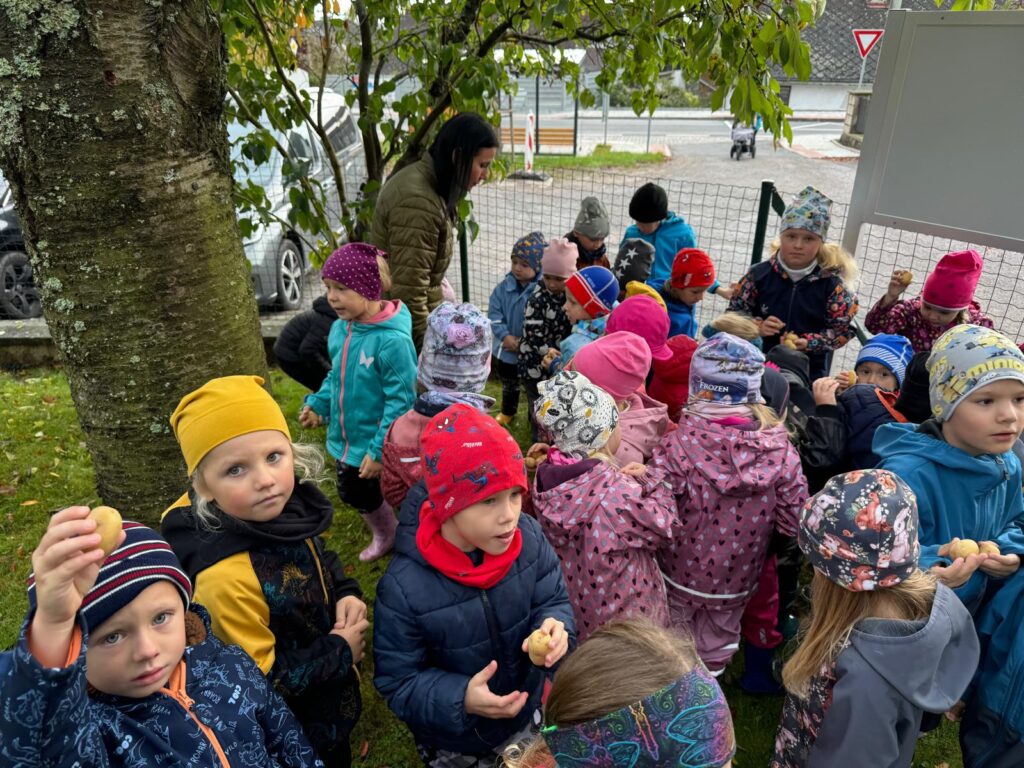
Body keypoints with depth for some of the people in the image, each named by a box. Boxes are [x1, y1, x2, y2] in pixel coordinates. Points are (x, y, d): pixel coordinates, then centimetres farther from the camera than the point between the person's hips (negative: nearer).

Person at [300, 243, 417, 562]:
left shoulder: (392, 341, -28)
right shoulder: (340, 329, -3)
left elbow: (401, 401, -25)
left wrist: (380, 450, -24)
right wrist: (318, 404, -2)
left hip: (379, 446, -8)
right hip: (346, 439, 8)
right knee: (352, 494, 25)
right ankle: (384, 535, 52)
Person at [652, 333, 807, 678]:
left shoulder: (679, 444, -28)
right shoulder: (781, 449, -18)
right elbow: (793, 521, -12)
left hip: (679, 572, -2)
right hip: (737, 582, 3)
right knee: (716, 648, 28)